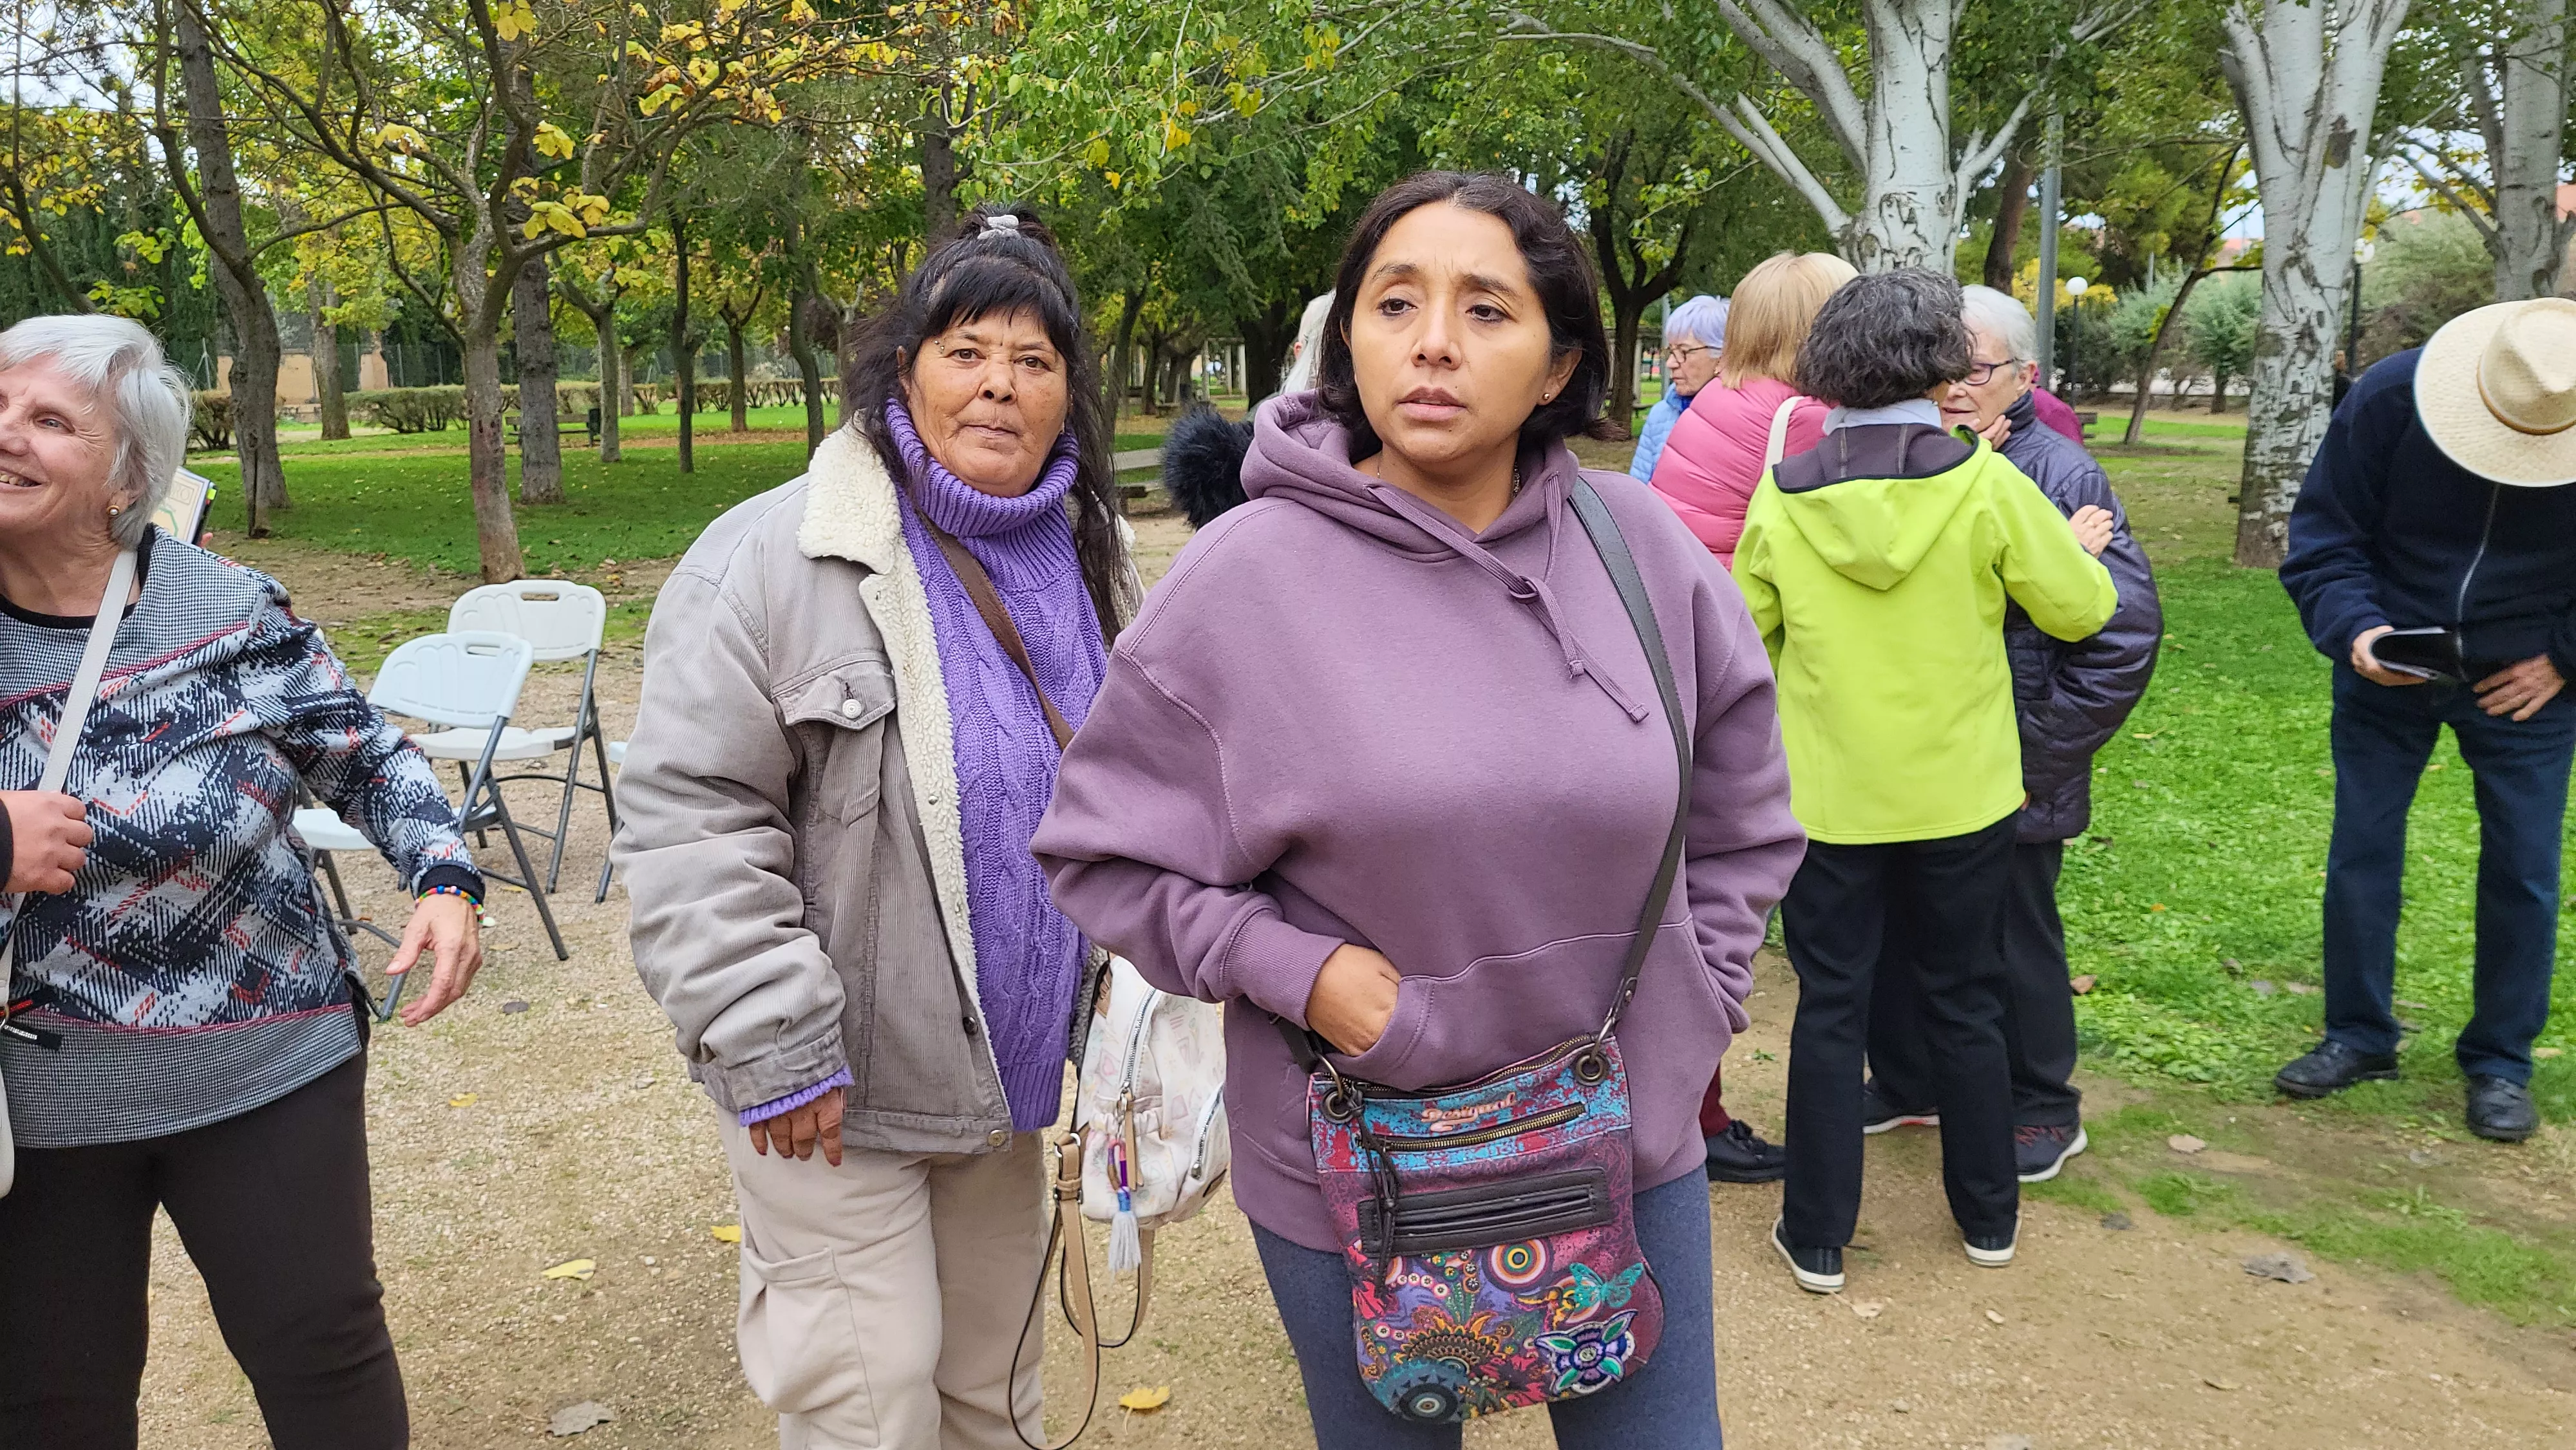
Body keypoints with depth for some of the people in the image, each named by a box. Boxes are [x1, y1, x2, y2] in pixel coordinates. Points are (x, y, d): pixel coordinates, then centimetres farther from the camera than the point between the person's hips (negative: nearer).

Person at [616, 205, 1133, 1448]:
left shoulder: (1088, 562, 4)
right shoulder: (776, 558, -17)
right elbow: (689, 814, -18)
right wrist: (770, 1042, -19)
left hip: (1011, 1062, 6)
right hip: (834, 1088, -6)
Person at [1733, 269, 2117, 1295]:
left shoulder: (1780, 501, -8)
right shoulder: (1984, 483, -12)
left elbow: (1746, 640, 2)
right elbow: (2079, 609, -4)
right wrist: (2080, 548, 17)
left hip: (1828, 797, 0)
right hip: (1962, 794, 0)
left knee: (1830, 1008, 10)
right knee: (1964, 1002, 16)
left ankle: (1817, 1236, 17)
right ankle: (1988, 1218, 30)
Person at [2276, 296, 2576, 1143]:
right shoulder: (2390, 398, -19)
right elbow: (2324, 535, -11)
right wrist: (2353, 630, -26)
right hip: (2388, 670, 1)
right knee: (2361, 854, 5)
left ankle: (2500, 1063, 20)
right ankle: (2358, 1036, 20)